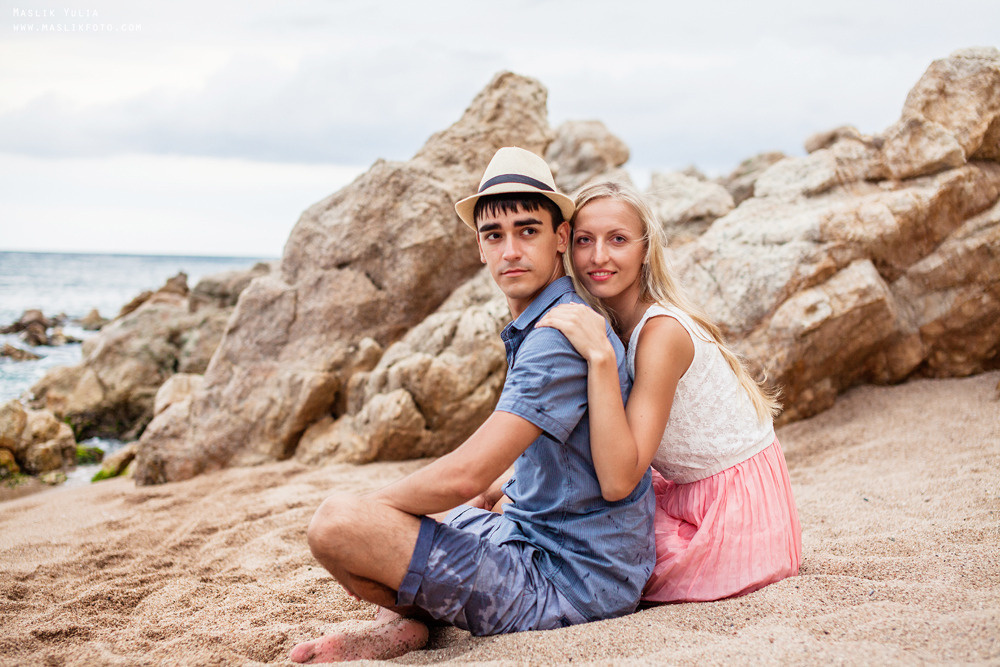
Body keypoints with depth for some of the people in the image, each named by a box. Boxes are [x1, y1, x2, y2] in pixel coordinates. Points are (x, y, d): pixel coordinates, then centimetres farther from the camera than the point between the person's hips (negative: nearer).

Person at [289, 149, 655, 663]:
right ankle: (403, 613, 2)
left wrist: (364, 508, -10)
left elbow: (464, 476, -25)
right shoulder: (531, 331, 13)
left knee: (334, 521, -25)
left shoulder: (560, 335, -21)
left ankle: (404, 617, 1)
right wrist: (494, 492, 17)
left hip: (569, 582, -11)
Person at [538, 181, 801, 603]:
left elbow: (617, 480, -33)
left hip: (735, 519, -8)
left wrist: (599, 357, -38)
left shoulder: (662, 333, -25)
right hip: (693, 497, 8)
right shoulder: (613, 328, 1)